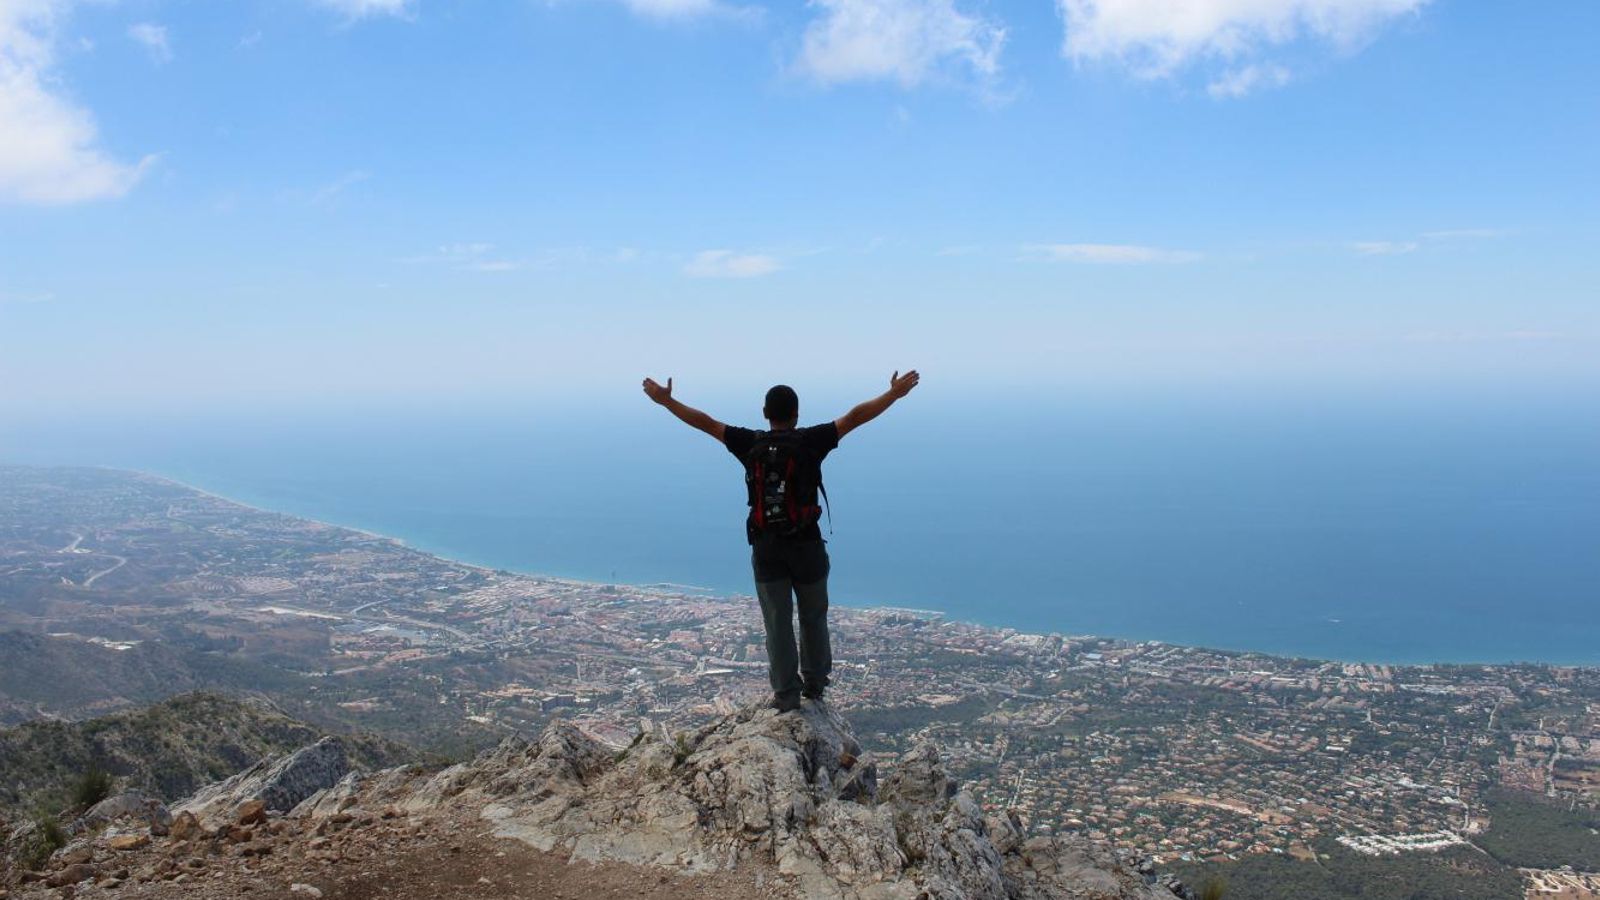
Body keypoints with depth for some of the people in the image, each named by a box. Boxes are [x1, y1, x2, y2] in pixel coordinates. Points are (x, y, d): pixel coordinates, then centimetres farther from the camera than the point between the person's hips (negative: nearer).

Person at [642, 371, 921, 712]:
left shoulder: (751, 444, -2)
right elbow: (855, 417, -8)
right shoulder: (810, 441, -8)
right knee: (813, 618, 17)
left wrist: (665, 400, 13)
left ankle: (786, 695, 11)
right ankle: (815, 684, 28)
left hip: (766, 547, 1)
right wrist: (895, 393, -2)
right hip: (807, 546, -1)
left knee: (778, 623, 8)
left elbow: (705, 422, 3)